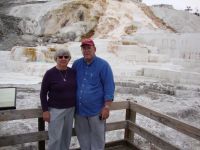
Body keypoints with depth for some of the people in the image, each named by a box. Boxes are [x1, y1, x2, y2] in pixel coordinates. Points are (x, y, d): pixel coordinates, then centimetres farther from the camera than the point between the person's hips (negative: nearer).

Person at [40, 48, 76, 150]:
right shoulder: (50, 73, -11)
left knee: (66, 136, 15)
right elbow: (43, 93, -7)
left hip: (70, 109, 4)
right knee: (55, 138, -1)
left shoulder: (73, 72, 0)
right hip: (55, 110, -4)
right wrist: (45, 110, -10)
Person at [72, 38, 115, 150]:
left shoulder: (103, 65, -9)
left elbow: (109, 87, -11)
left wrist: (107, 107, -14)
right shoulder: (76, 64, 5)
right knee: (83, 135, 18)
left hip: (96, 110, -4)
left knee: (97, 137, 10)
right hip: (80, 109, 5)